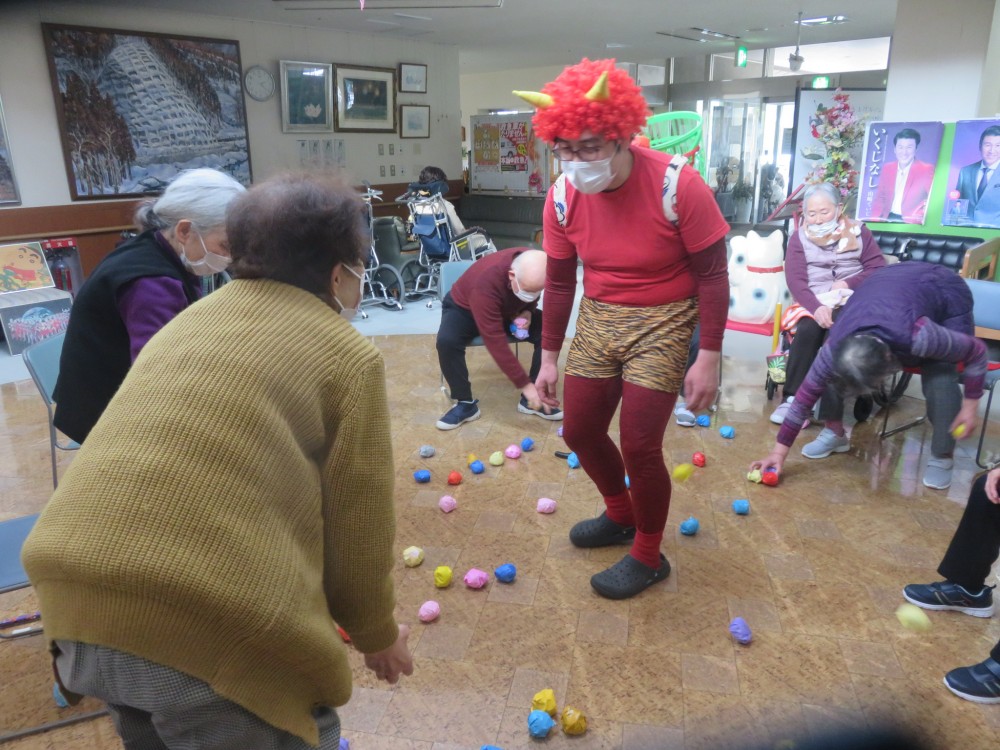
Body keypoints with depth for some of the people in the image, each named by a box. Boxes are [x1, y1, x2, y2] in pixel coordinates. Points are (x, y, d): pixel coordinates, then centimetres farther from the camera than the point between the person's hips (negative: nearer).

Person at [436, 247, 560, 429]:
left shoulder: (533, 268, -24)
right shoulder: (486, 283, -42)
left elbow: (533, 293, 3)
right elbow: (495, 342, -41)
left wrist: (528, 311, -20)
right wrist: (525, 385, -40)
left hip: (508, 310, 5)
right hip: (464, 309, -4)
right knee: (446, 341, -36)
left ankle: (531, 399, -7)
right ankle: (465, 404, -18)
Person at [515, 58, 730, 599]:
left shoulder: (677, 185, -21)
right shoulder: (563, 196, -7)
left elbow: (712, 275, -13)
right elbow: (559, 281, 4)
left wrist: (709, 358, -16)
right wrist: (549, 357, 7)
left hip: (661, 324, -5)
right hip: (597, 318, 6)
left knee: (638, 445, -8)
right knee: (579, 431, 12)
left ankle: (648, 556, 20)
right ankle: (621, 514, 41)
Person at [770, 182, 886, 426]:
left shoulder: (858, 232, 12)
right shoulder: (799, 237, 8)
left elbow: (879, 269, 7)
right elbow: (795, 280, -5)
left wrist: (849, 283, -12)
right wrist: (816, 307, -22)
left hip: (852, 303, 0)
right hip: (814, 304, 0)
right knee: (807, 331, -32)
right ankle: (792, 398, -27)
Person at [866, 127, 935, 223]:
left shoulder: (927, 170, -3)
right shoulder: (887, 169, 11)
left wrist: (919, 217, -22)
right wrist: (874, 218, -2)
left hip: (912, 223, -3)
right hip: (888, 220, 3)